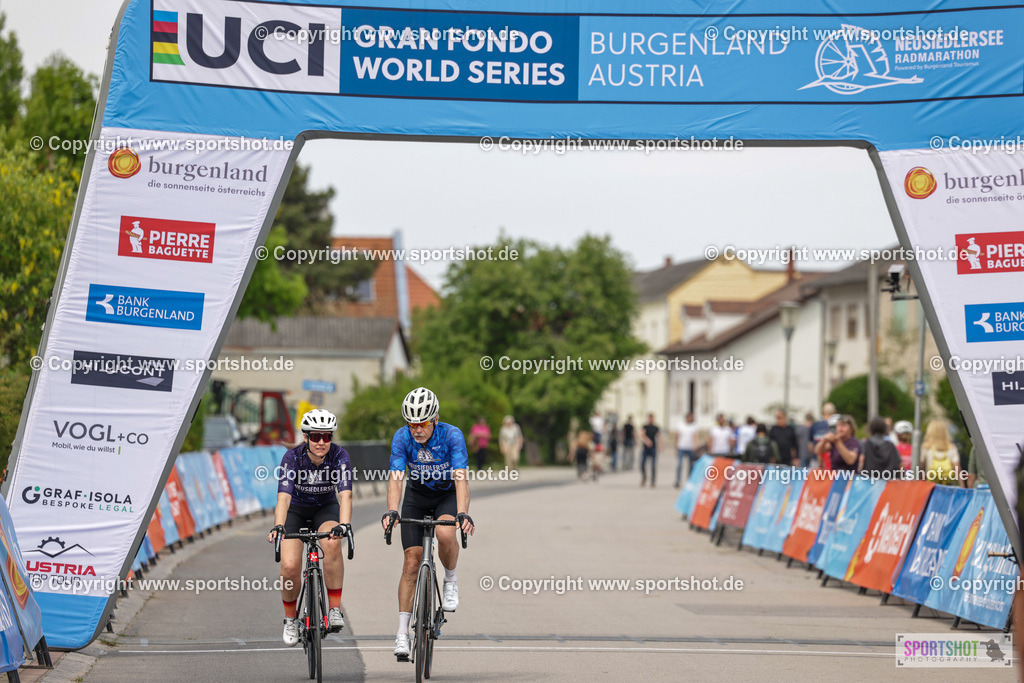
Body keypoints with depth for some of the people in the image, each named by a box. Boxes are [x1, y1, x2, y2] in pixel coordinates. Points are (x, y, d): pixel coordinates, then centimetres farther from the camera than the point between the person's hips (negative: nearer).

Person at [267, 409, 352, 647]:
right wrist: (278, 526, -55)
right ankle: (290, 618, 8)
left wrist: (344, 524, -53)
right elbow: (283, 497, -37)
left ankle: (334, 609, -23)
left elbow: (345, 495, -35)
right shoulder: (292, 457, -26)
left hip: (326, 509, 0)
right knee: (290, 566, -20)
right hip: (296, 510, 0)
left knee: (332, 543, -34)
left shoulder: (339, 456, -24)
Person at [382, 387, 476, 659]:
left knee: (445, 534, -34)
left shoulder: (452, 435, -27)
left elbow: (460, 477, -37)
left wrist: (462, 513, -51)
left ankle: (451, 581, -4)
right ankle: (402, 634, -3)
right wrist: (391, 511, -47)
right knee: (412, 563, -7)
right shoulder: (402, 438, -22)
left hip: (448, 494, -2)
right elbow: (396, 478, -30)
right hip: (417, 496, 2)